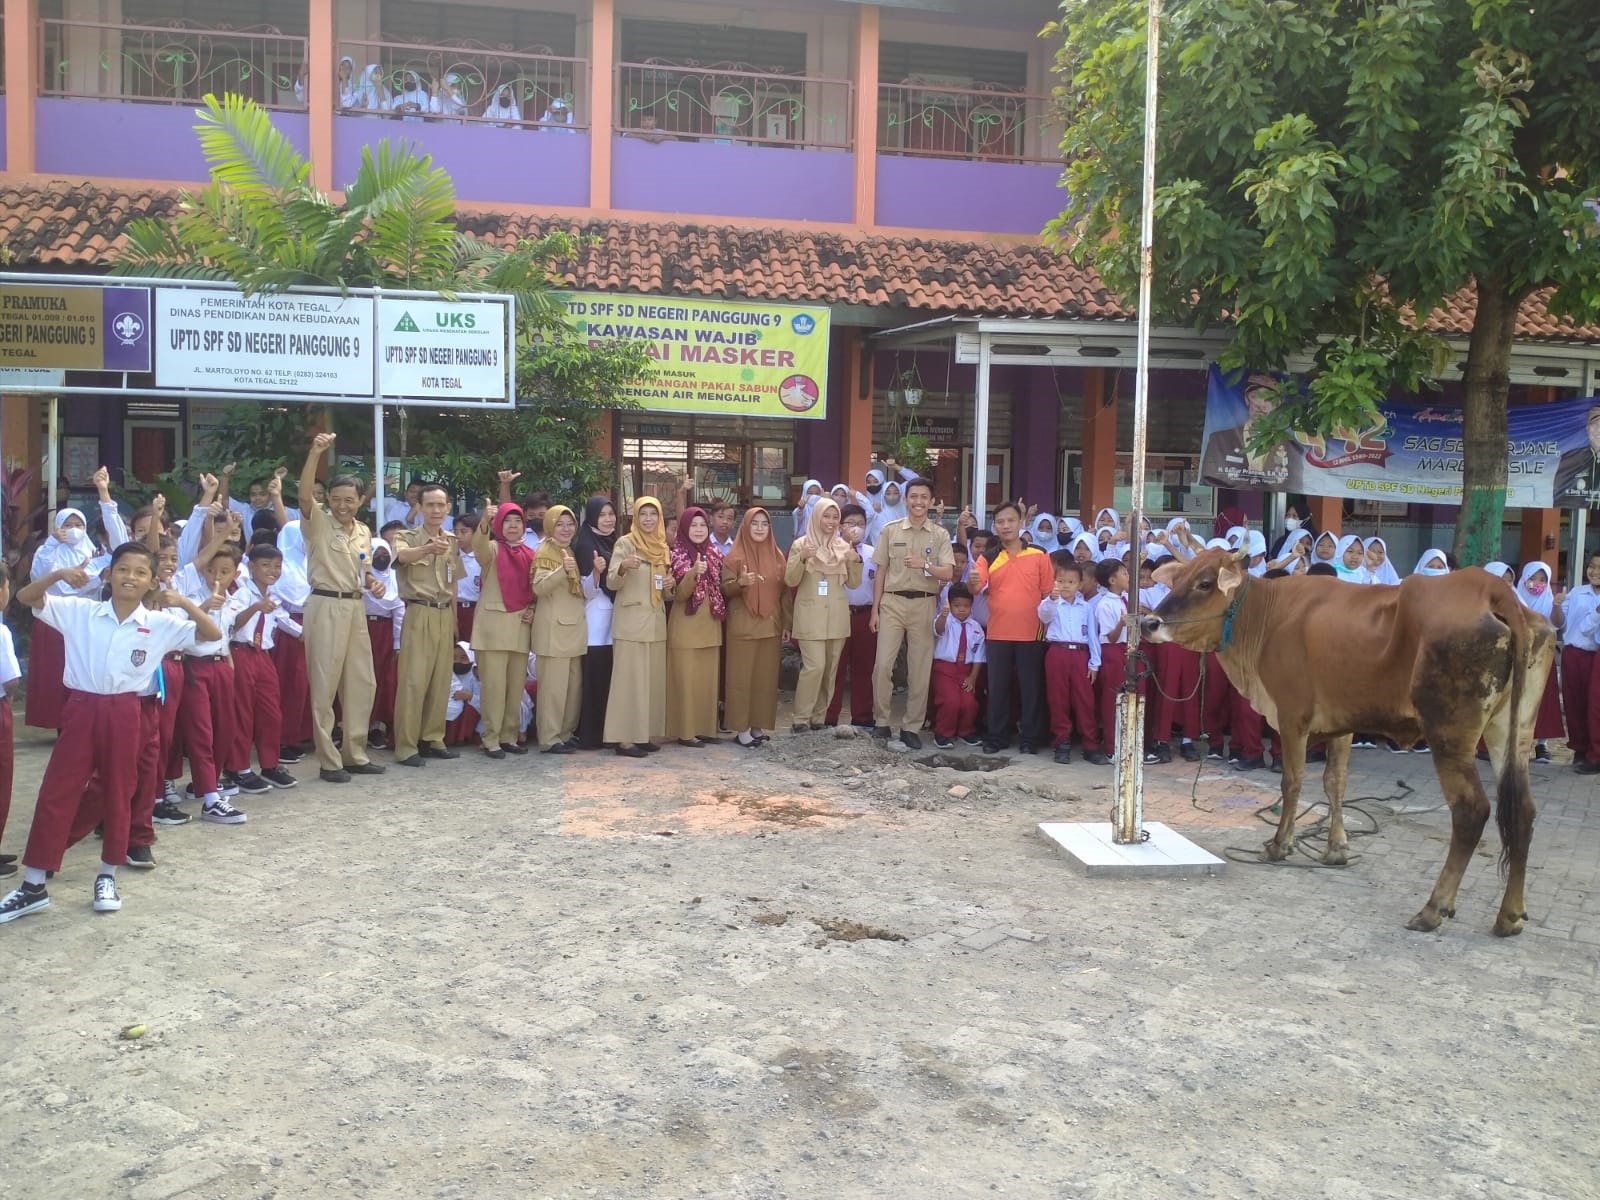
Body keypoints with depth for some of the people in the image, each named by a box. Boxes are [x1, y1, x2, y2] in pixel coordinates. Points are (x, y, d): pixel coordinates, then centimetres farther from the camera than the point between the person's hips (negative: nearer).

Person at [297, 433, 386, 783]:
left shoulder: (364, 532, 12)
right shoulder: (317, 525, -6)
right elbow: (304, 494, -25)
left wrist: (374, 582, 0)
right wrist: (315, 452, -34)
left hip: (355, 607, 7)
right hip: (325, 606, -7)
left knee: (362, 682, 10)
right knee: (325, 685, -2)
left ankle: (355, 754, 21)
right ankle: (329, 761, 4)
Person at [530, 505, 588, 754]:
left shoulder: (572, 551, 17)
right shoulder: (545, 552, -6)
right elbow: (539, 588, -20)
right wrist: (562, 570, -33)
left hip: (574, 625, 8)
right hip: (553, 627, -8)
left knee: (574, 683, 9)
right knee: (553, 684, -8)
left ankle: (567, 733, 18)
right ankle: (549, 738, -3)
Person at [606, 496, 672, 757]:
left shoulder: (662, 547, 12)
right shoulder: (625, 543, -5)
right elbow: (612, 583, -9)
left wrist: (669, 584, -2)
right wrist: (622, 567, -29)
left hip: (656, 621, 6)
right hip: (630, 621, -6)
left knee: (653, 677, 7)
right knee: (629, 677, -8)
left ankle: (646, 733, 14)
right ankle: (624, 737, -6)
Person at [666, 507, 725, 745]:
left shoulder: (714, 554, 7)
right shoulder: (677, 555, -9)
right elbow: (679, 595, -16)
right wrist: (693, 573, -32)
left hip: (710, 627, 6)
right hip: (686, 627, -6)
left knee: (708, 678, 10)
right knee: (687, 679, -2)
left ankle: (706, 727, 18)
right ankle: (685, 731, 4)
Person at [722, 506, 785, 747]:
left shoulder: (777, 556, 9)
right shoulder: (735, 555, -3)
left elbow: (784, 591, 12)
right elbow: (725, 588, -5)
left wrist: (787, 623, 8)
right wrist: (740, 583, -26)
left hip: (770, 626, 4)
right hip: (743, 626, -4)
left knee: (766, 677, 5)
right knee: (741, 677, -3)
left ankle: (759, 725, 13)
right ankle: (742, 728, 2)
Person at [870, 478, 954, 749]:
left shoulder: (940, 535, 3)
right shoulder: (890, 530, 4)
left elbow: (948, 574, -7)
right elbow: (881, 572, 7)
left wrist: (925, 565, -26)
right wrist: (875, 609, 4)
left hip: (924, 605, 0)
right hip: (892, 602, 0)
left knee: (920, 670, 3)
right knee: (883, 665, -6)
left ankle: (911, 727, 12)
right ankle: (881, 721, 8)